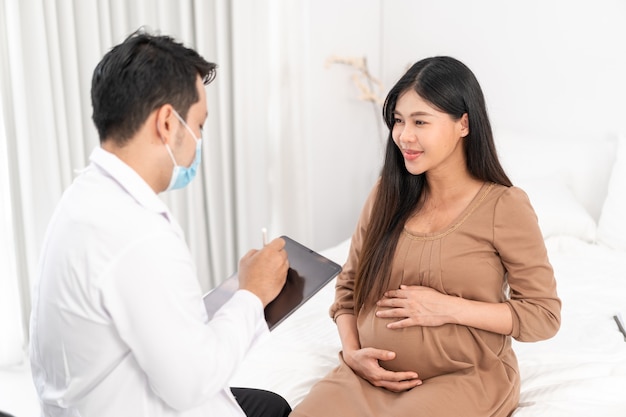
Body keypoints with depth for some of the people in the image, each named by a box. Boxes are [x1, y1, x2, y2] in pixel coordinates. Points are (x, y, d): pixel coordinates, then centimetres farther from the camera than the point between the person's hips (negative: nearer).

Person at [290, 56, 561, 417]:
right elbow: (349, 285, 11)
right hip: (373, 373, 3)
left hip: (464, 379, -3)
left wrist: (449, 308, -16)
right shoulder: (387, 195, 5)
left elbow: (545, 315, -7)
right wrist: (352, 352, -6)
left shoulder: (505, 206, -9)